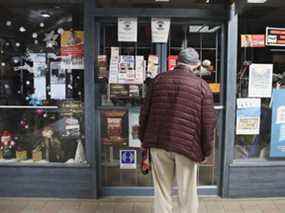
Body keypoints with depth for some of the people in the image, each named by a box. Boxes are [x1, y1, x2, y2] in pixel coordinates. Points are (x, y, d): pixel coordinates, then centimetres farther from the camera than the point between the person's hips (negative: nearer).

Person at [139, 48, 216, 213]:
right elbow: (209, 121, -5)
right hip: (187, 145, -2)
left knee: (162, 190, 16)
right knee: (187, 193, 13)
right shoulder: (201, 85, -3)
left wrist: (144, 138, 18)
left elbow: (145, 111, 8)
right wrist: (205, 151, 5)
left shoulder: (159, 79, 5)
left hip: (158, 143, 3)